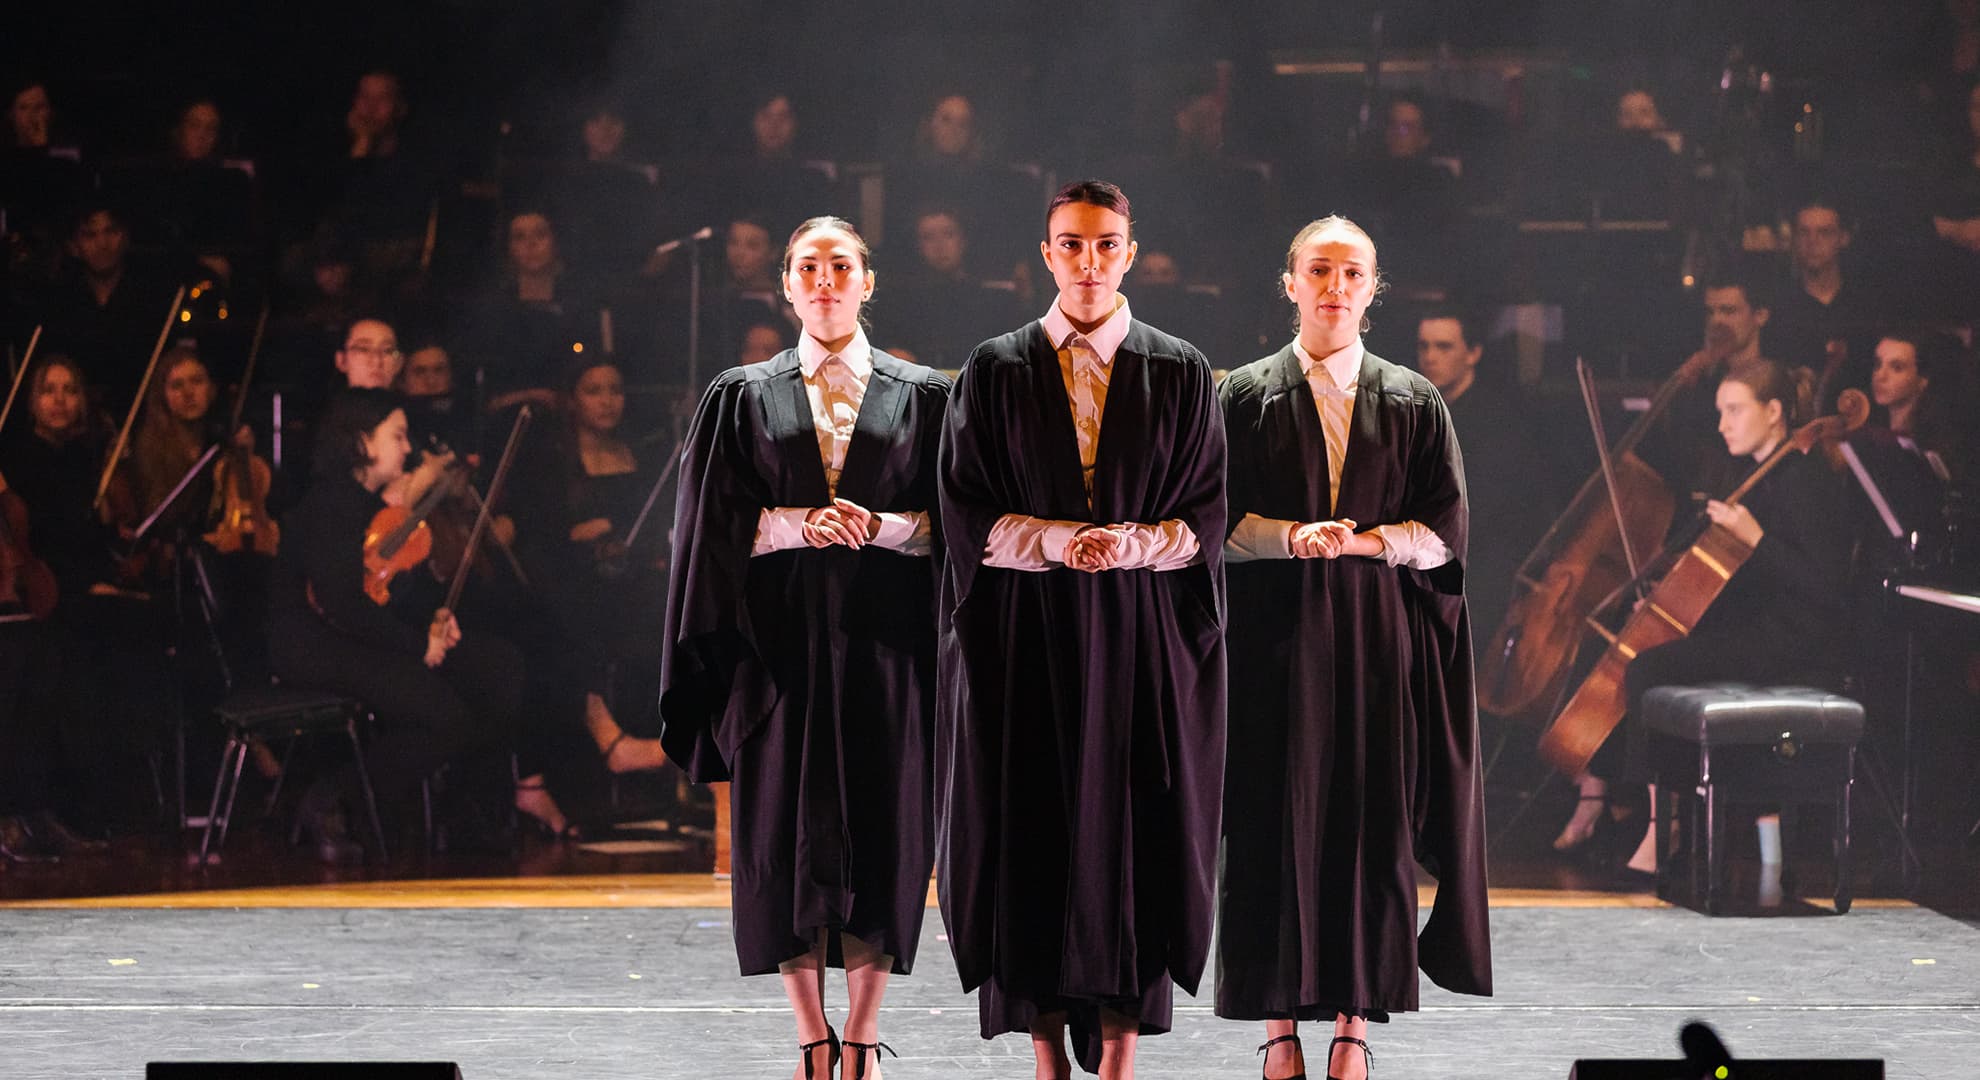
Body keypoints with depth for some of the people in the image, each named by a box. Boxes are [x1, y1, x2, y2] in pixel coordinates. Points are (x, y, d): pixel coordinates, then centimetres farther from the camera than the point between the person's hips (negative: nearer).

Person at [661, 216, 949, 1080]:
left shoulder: (920, 397, 9)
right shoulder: (744, 398, 10)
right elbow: (715, 520, 3)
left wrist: (880, 526, -13)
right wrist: (800, 525, -12)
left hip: (885, 642, 0)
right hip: (779, 641, 0)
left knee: (883, 833, -2)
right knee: (787, 831, -2)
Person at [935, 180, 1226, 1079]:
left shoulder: (1180, 374, 6)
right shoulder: (995, 372, 5)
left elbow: (1208, 513, 3)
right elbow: (966, 513, 1)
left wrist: (1132, 545, -15)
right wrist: (1057, 540, -14)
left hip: (1143, 638, 0)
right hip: (1026, 639, 0)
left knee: (1136, 834, -3)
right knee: (1030, 833, -2)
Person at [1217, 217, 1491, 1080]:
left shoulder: (1414, 403, 10)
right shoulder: (1245, 398, 8)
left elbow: (1446, 530, 3)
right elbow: (1219, 521, 0)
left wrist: (1365, 541, -14)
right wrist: (1292, 536, -17)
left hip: (1381, 642, 1)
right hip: (1277, 637, -1)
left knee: (1374, 822, -2)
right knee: (1275, 823, -4)